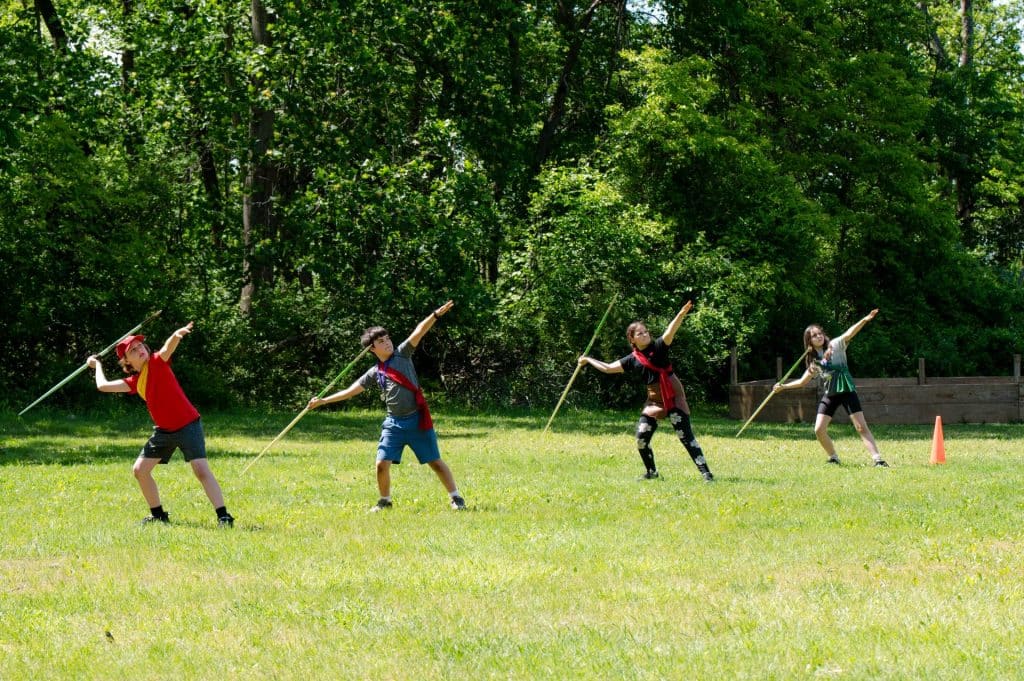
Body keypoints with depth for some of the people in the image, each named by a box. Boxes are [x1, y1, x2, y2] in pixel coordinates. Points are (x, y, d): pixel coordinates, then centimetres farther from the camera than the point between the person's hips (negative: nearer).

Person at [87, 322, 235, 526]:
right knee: (139, 470, 9)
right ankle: (158, 514, 23)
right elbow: (103, 386, 13)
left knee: (201, 469, -20)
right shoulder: (134, 381, 7)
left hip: (188, 425, -8)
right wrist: (97, 365, 26)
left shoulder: (157, 362, -10)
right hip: (163, 431, 8)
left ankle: (223, 516, -22)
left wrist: (177, 335, -52)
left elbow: (168, 347, -31)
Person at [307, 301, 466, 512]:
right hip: (394, 423, 3)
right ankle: (385, 501, 17)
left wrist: (436, 315, -24)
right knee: (382, 463, -4)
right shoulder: (374, 373, 9)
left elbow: (418, 333, -12)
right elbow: (351, 391, 13)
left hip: (417, 419, -3)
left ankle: (456, 498, 9)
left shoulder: (402, 354, 1)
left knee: (435, 462, 0)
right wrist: (322, 401, 10)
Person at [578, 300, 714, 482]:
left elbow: (669, 333, -27)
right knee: (641, 438, 2)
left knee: (686, 436, -10)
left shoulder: (658, 347, -8)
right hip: (654, 400, 5)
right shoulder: (632, 360, 4)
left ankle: (706, 472, -9)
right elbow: (608, 368, 14)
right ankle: (652, 472, 23)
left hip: (673, 397, -5)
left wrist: (681, 315, -44)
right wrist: (588, 361, 18)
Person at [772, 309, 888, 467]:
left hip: (846, 391, -5)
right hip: (829, 395, 5)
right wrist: (783, 386, 17)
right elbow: (803, 381, 22)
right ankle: (834, 458, 16)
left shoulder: (835, 346, -3)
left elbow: (849, 334, -21)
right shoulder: (813, 360, 11)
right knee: (819, 430, -3)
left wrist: (864, 320, -36)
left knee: (861, 427, -12)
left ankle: (877, 459, -15)